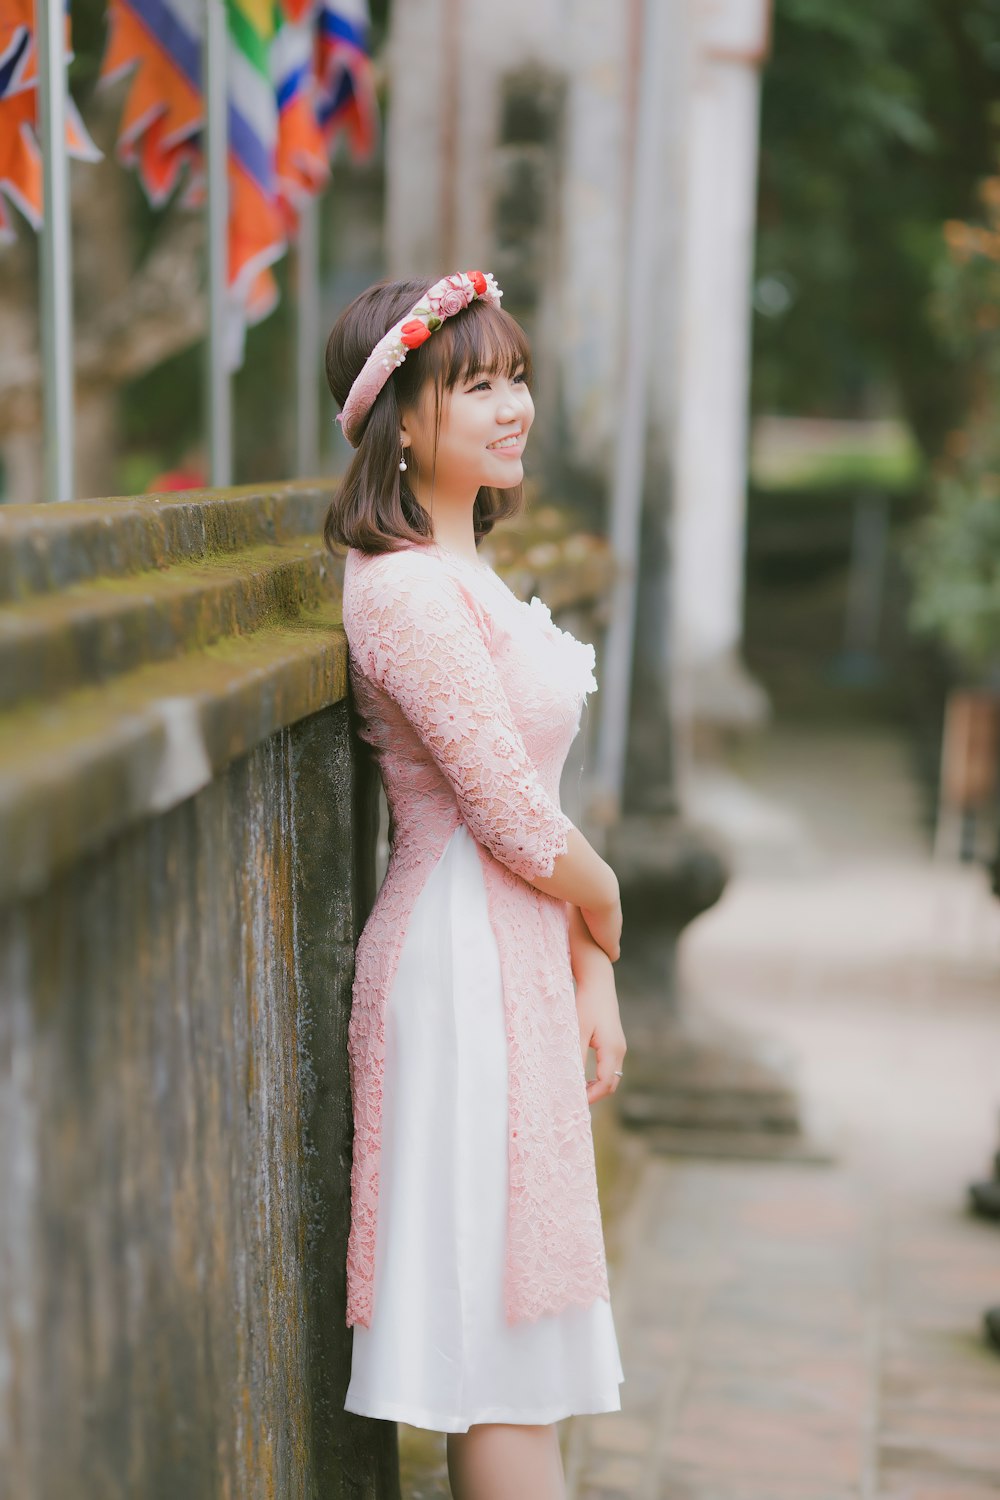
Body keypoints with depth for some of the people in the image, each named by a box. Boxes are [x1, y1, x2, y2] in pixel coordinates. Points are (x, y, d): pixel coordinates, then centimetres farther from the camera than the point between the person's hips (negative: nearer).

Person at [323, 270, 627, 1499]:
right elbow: (516, 824, -19)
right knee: (504, 1327, -1)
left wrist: (591, 980, 11)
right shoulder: (408, 588, -18)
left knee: (505, 1327, 16)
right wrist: (605, 910, 0)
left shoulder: (463, 570, 13)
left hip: (517, 953, 10)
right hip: (464, 964, -10)